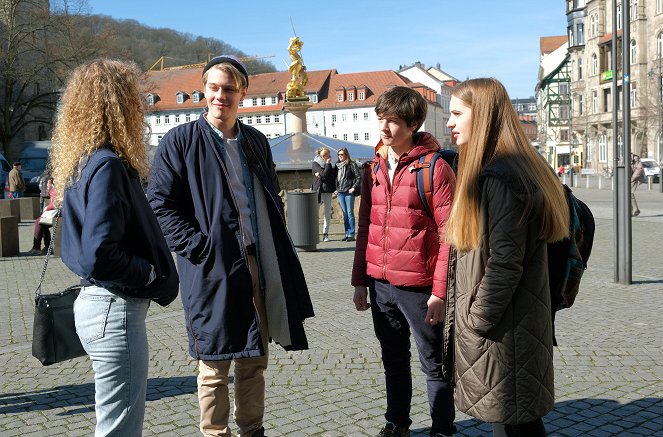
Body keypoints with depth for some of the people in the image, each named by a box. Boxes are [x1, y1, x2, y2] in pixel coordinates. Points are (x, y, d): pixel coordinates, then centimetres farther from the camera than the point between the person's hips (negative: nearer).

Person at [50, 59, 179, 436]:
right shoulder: (108, 166, -19)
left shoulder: (86, 161, 11)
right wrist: (152, 274, -10)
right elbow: (100, 257, -26)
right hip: (116, 309, -10)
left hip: (100, 303, 10)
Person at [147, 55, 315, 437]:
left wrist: (277, 249, 10)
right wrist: (196, 246, -15)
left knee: (255, 360, 15)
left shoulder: (257, 142, 13)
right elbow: (160, 203, -8)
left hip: (260, 266, 6)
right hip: (214, 268, -5)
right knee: (215, 366, 4)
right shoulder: (181, 140, -4)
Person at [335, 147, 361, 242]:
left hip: (349, 192, -6)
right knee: (344, 214, 10)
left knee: (350, 213, -5)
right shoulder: (337, 165, 13)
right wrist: (336, 189, 12)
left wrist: (354, 188, -13)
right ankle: (347, 233, 15)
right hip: (340, 192, 6)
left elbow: (358, 177, -8)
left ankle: (351, 234, -2)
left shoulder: (352, 165, -5)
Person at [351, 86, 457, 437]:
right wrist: (359, 281, 12)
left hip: (418, 287, -6)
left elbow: (447, 235, -12)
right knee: (393, 360, 19)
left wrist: (440, 291, -14)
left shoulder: (435, 168, -10)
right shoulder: (374, 169, 8)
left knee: (433, 364, 8)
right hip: (380, 285, 6)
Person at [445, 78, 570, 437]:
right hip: (514, 323, 10)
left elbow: (505, 262, -24)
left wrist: (477, 320, -15)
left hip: (501, 331, -10)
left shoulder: (499, 177, -20)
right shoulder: (515, 169, 13)